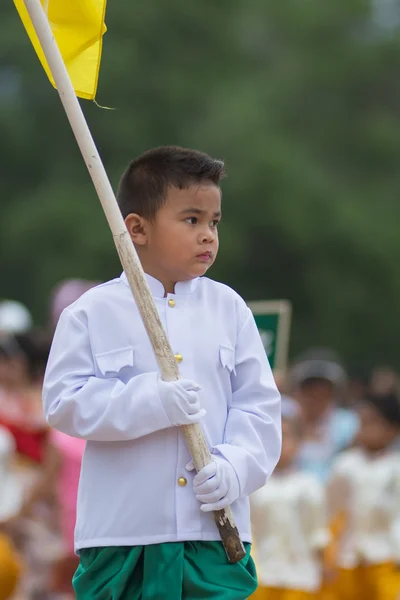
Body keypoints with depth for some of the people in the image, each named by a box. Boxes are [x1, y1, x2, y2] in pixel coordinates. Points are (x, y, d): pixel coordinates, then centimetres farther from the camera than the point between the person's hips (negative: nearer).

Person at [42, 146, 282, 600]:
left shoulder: (228, 308, 6)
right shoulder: (93, 313, -1)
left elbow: (259, 405, 6)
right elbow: (63, 402, -7)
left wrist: (236, 466, -12)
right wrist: (150, 403, -19)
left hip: (215, 527, 2)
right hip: (121, 529, -1)